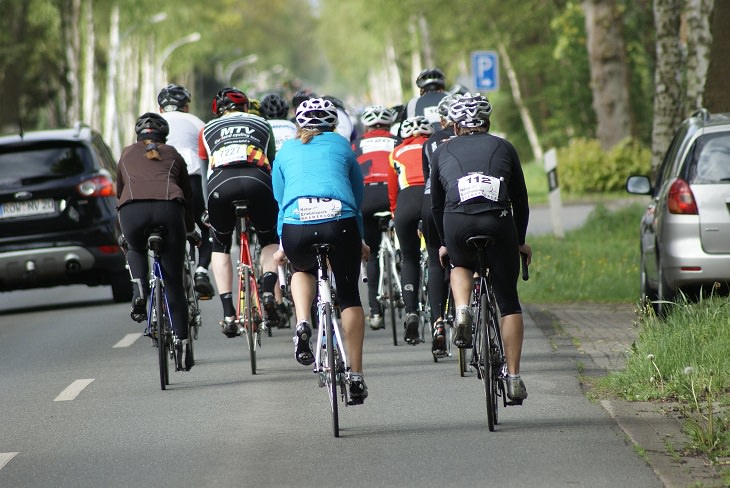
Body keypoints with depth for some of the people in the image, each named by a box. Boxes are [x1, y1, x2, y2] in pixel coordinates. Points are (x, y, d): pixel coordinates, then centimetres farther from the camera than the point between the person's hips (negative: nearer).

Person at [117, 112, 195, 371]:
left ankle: (139, 293, 8)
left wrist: (123, 231, 52)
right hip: (168, 208, 0)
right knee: (174, 282, 10)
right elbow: (188, 195, 36)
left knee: (135, 250, 34)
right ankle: (182, 342, 7)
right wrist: (190, 229, 52)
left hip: (132, 208, 0)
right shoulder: (173, 155, 31)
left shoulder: (128, 154, 32)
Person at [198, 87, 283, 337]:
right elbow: (272, 164, 38)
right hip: (257, 182, 0)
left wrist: (209, 210, 46)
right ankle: (268, 291, -3)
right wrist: (277, 199, 53)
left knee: (220, 246, 24)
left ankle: (228, 313, 9)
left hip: (220, 184, 0)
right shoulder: (262, 125, 31)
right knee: (269, 240, 25)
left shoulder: (208, 130, 31)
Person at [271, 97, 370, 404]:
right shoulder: (341, 146, 25)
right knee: (349, 295, 15)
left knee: (303, 270, 34)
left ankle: (302, 325, 8)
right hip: (339, 221, -1)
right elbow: (357, 197, 32)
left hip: (296, 224, 1)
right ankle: (355, 375, 12)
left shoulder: (286, 152, 26)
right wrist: (359, 241, 44)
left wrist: (282, 246, 42)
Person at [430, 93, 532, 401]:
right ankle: (513, 378, 6)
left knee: (461, 265, 35)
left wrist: (444, 243, 39)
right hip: (498, 222, 0)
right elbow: (520, 200, 26)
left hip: (457, 223, 0)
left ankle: (462, 312, 6)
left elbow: (436, 204, 27)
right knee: (509, 302, 12)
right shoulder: (503, 148, 24)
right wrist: (520, 241, 37)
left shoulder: (443, 152, 24)